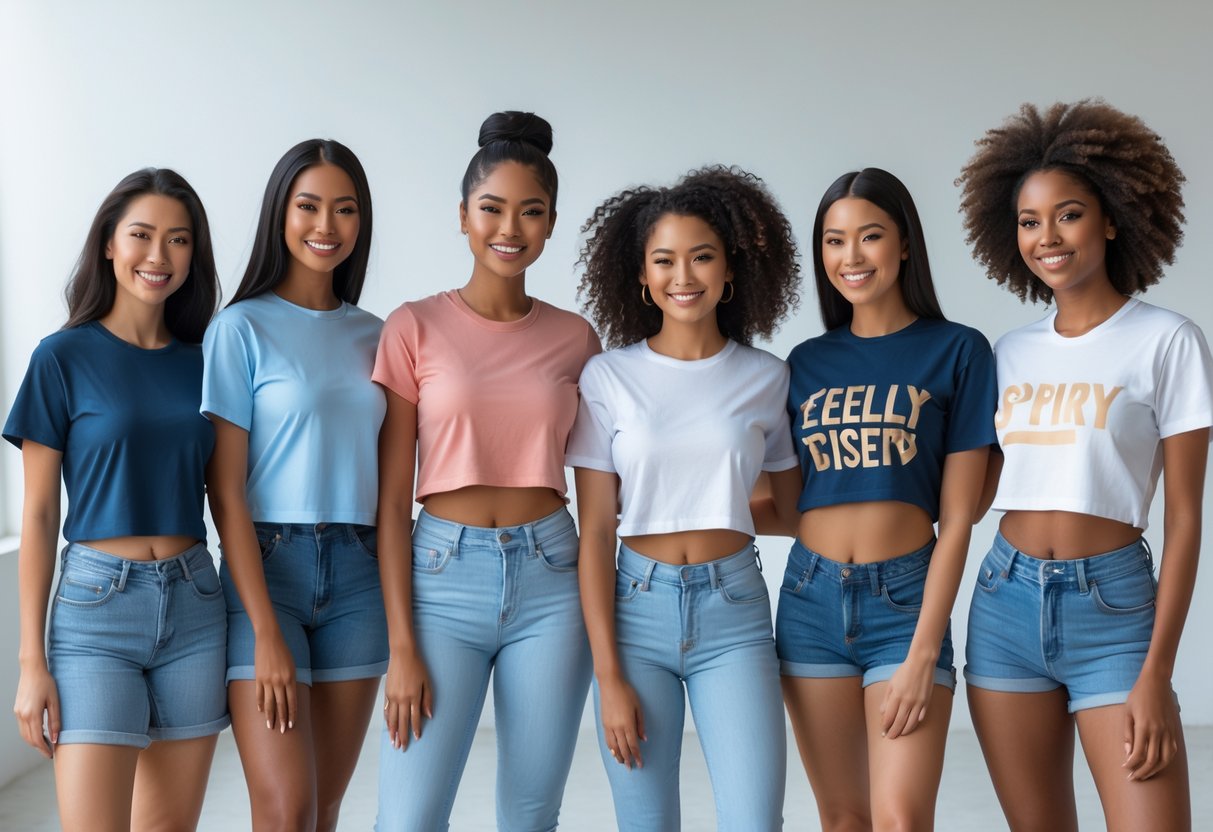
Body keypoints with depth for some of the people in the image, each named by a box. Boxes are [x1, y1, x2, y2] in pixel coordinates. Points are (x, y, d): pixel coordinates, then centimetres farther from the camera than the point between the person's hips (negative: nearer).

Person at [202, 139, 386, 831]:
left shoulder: (373, 335, 11)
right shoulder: (244, 327, -3)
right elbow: (226, 492, -7)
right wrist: (267, 632, -14)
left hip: (357, 573, 4)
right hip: (266, 565, -4)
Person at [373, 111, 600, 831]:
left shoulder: (574, 338, 7)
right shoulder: (416, 328, 0)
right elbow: (391, 497, -2)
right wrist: (401, 646, -8)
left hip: (551, 580, 2)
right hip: (444, 575, -2)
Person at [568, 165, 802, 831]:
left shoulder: (768, 379, 3)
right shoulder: (608, 378, 0)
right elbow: (595, 531, -2)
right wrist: (608, 676, -6)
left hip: (733, 609, 0)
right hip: (636, 607, 0)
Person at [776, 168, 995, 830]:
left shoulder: (956, 351, 0)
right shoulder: (806, 362, 11)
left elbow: (957, 519, -5)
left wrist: (923, 653, -10)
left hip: (906, 597, -3)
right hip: (810, 596, 4)